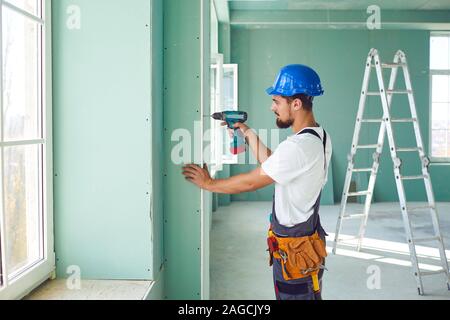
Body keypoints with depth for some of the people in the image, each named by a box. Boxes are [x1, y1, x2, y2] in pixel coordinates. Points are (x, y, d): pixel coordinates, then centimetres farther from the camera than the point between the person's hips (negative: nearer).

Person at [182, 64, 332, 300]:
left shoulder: (297, 147, -27)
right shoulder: (320, 137, 4)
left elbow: (250, 182, -19)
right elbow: (271, 164, 11)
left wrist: (208, 183, -7)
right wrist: (249, 135, 9)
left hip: (294, 248, -10)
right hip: (307, 237, 10)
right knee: (309, 295, 20)